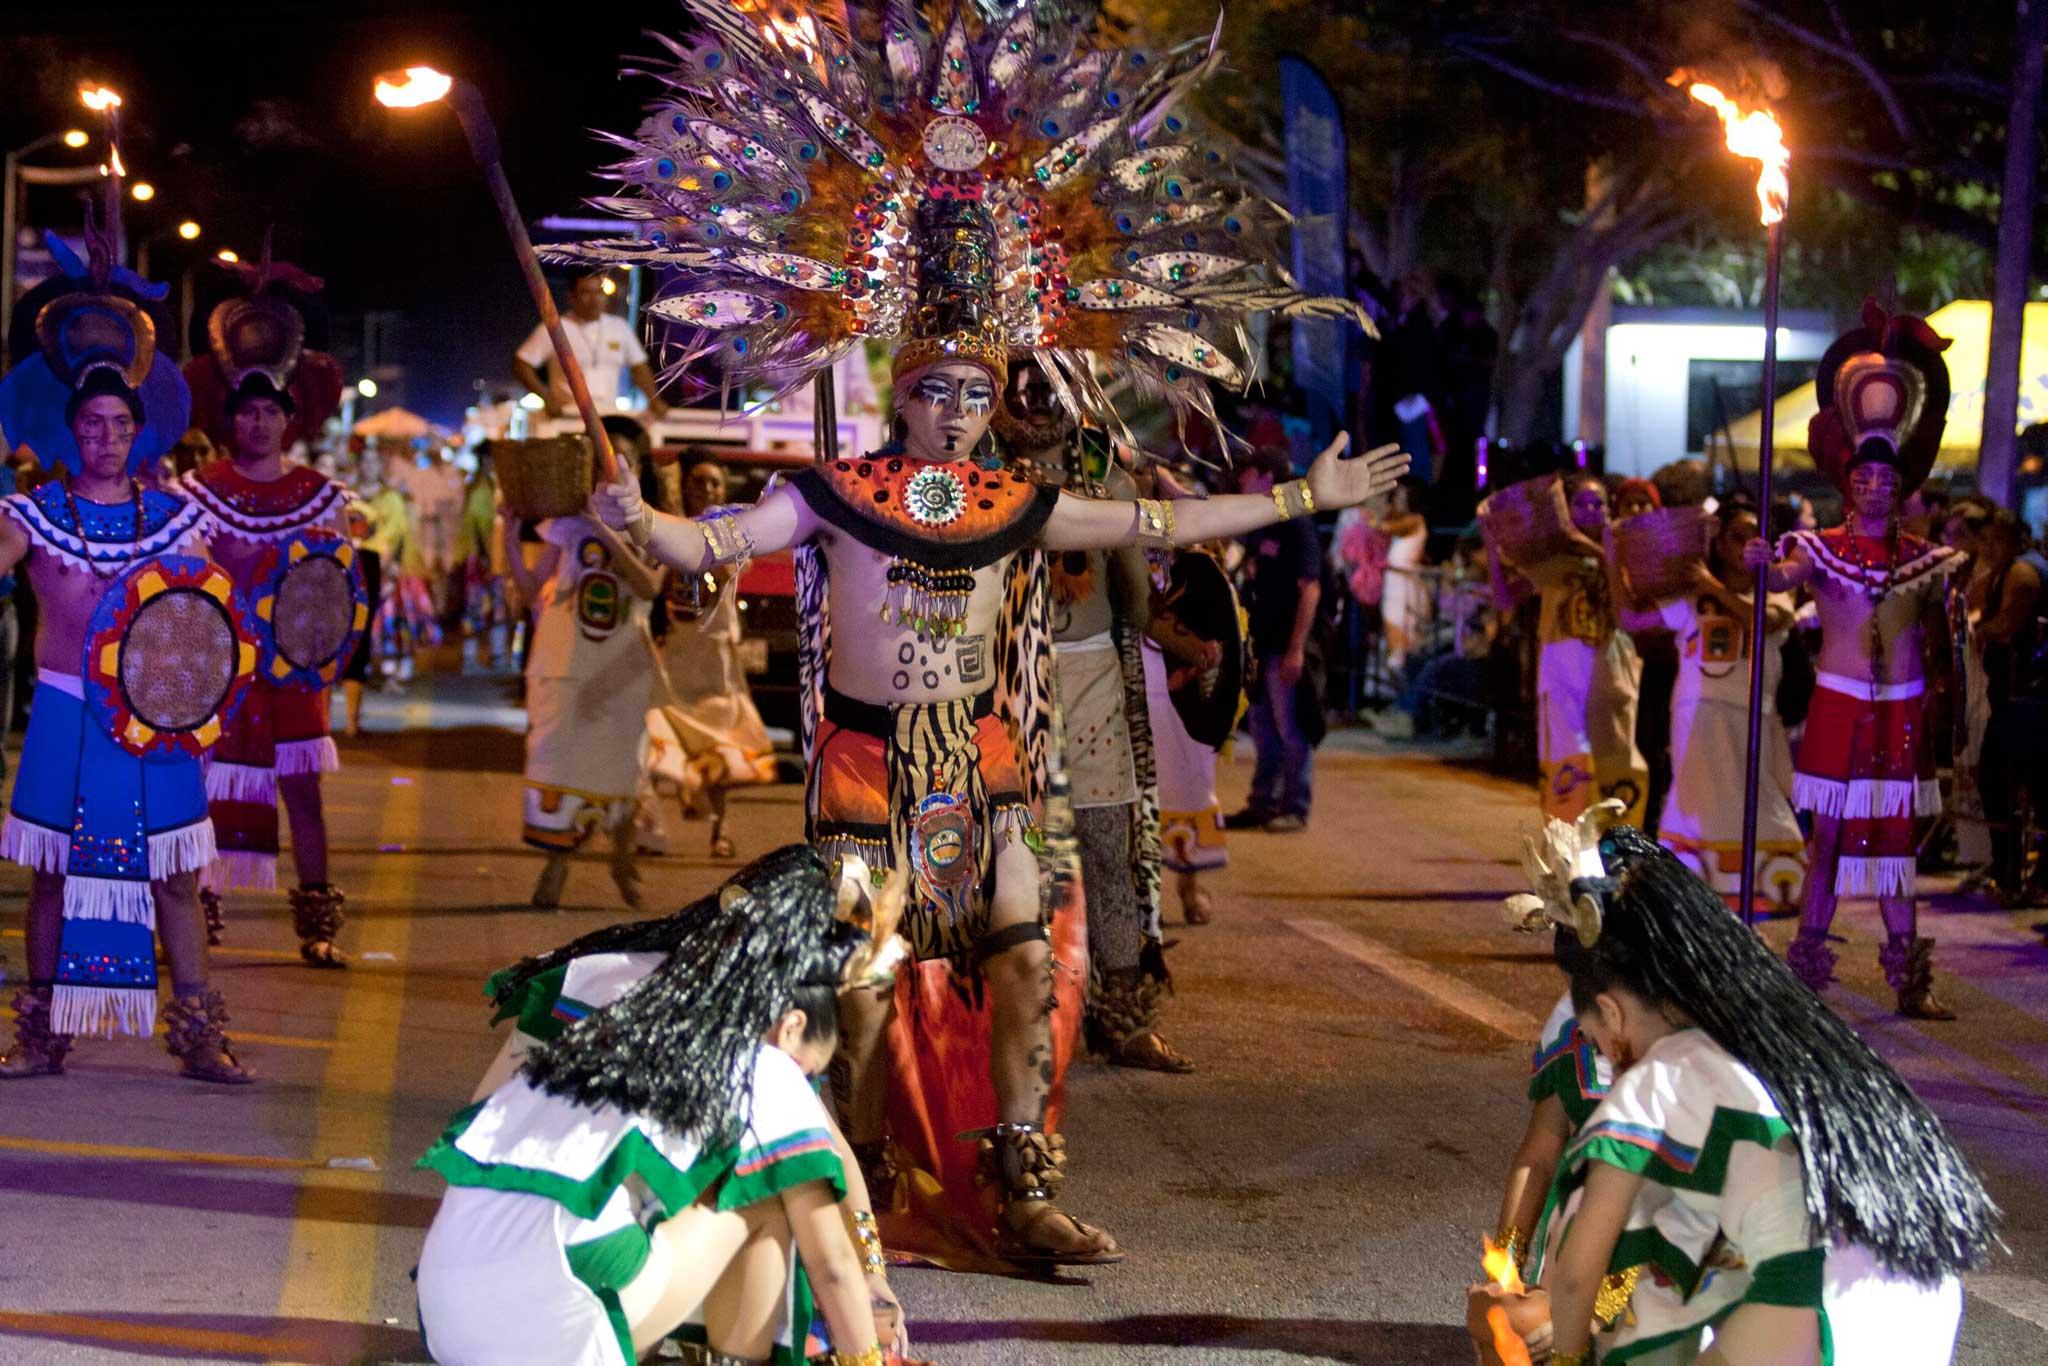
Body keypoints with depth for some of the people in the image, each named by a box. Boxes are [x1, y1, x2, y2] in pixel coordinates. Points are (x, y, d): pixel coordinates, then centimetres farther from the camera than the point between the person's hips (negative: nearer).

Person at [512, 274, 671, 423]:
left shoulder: (619, 327, 14)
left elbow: (639, 367, 22)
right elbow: (520, 365, 1)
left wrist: (654, 401, 7)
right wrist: (546, 397, -11)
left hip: (609, 415, 4)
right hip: (568, 416, -4)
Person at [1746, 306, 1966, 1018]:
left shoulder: (1922, 557, 10)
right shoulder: (1824, 547, 0)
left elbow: (1945, 621, 12)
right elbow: (1786, 577, -21)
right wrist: (1765, 565, -39)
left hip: (1902, 707, 3)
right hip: (1839, 701, -3)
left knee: (1894, 836, 5)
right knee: (1829, 831, -3)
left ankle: (1909, 977, 8)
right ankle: (1808, 963, 3)